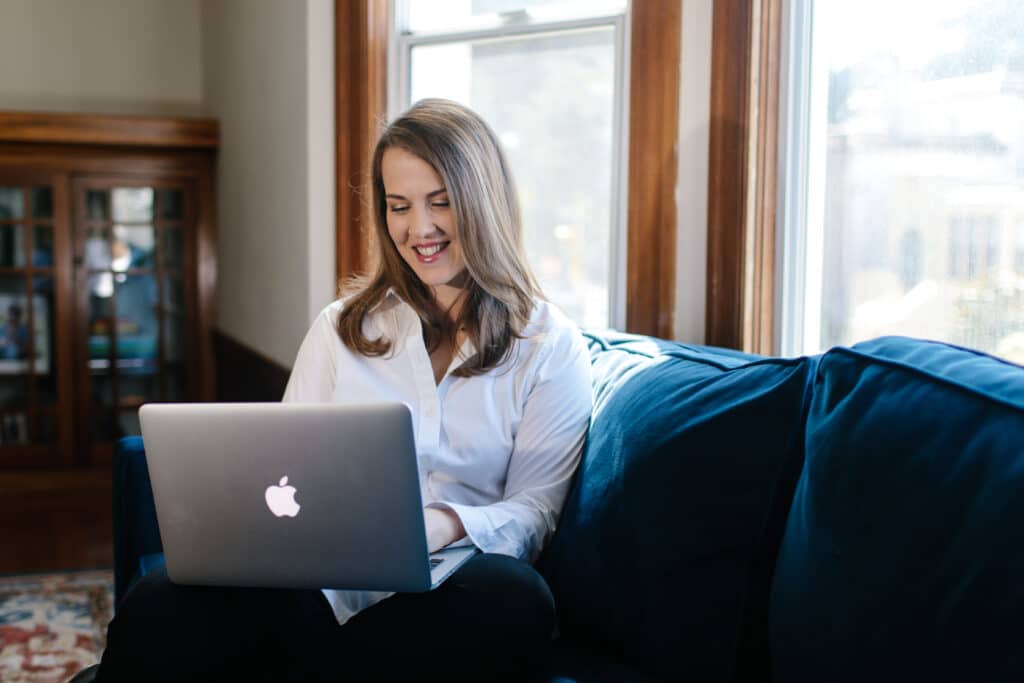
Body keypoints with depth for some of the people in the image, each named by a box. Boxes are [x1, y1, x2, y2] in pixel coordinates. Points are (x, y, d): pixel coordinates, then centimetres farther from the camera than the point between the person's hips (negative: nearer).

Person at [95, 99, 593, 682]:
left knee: (514, 601, -38)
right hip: (316, 580, 0)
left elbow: (532, 511, 2)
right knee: (156, 608, -31)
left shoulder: (552, 347, 7)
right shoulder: (343, 327, 17)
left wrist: (445, 526, -20)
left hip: (441, 589, 0)